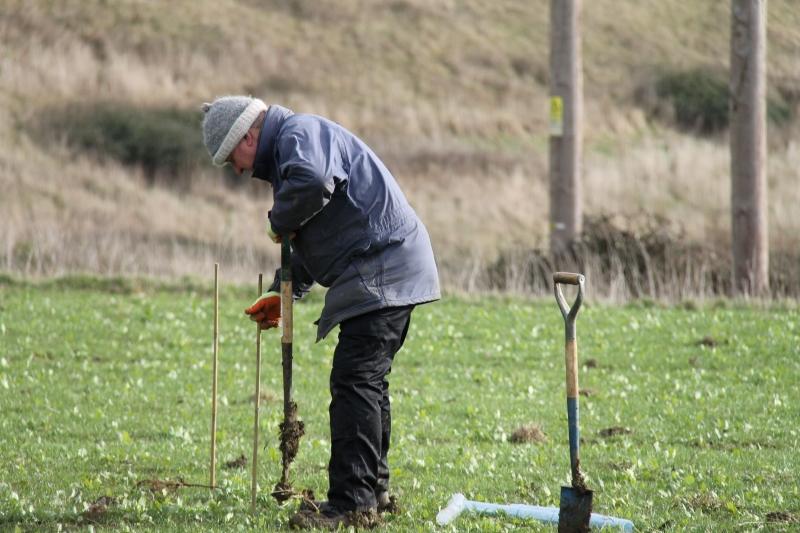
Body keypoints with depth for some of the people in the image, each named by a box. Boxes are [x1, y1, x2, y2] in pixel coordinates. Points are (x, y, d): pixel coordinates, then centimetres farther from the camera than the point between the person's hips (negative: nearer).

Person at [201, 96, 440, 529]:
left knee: (354, 382, -14)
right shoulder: (290, 145, 26)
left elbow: (311, 181, -33)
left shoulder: (299, 133, -8)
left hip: (381, 273, -11)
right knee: (368, 380, 17)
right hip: (388, 273, 11)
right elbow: (312, 238, 33)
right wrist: (282, 291, 23)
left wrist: (279, 224, -15)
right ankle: (373, 489, 25)